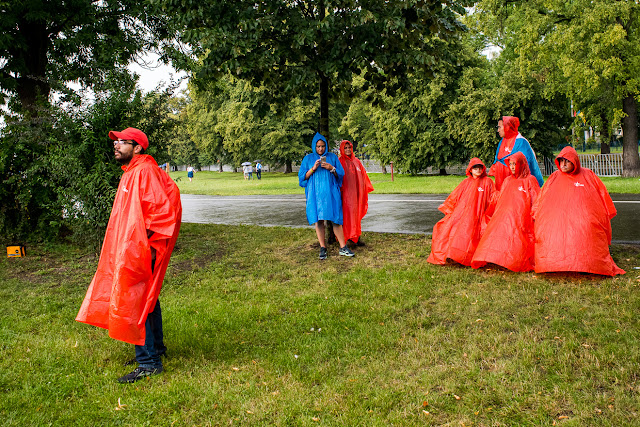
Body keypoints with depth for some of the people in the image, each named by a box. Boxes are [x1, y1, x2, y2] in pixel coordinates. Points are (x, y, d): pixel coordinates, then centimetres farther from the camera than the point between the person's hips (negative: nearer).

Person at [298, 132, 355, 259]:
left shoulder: (332, 157, 10)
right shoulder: (308, 159, 9)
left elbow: (341, 174, 9)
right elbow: (302, 176, 5)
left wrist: (332, 169, -10)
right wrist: (313, 168, -10)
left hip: (330, 193, 0)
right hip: (315, 194, 0)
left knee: (335, 219, -3)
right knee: (318, 220, -3)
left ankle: (343, 248, 2)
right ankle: (322, 248, 4)